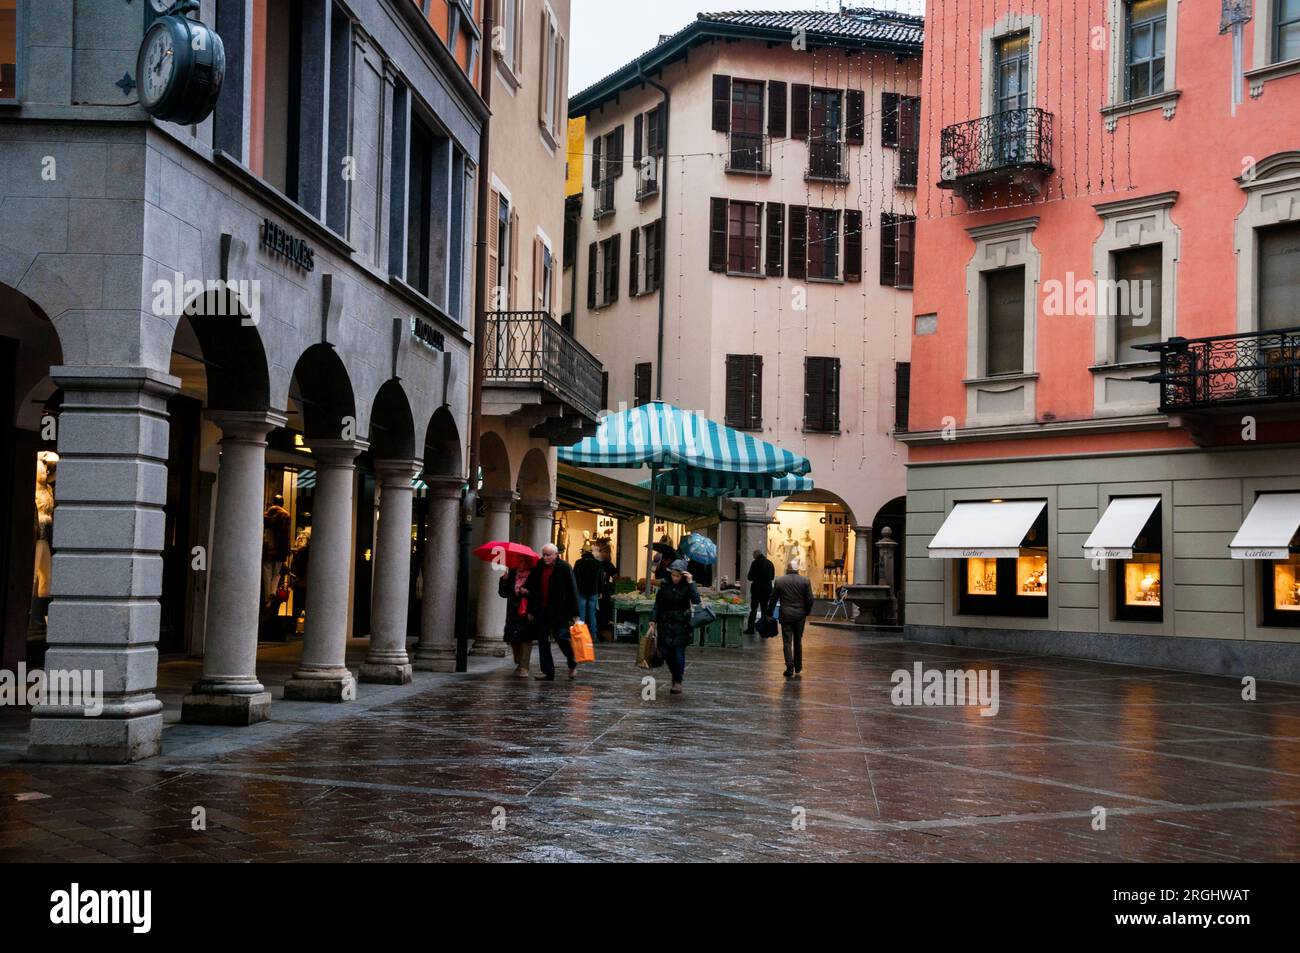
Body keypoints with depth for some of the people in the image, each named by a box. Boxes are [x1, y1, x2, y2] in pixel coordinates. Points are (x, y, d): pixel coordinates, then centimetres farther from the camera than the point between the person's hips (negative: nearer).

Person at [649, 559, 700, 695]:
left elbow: (696, 601, -23)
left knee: (679, 652, -7)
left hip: (681, 624, -3)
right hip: (665, 623, 3)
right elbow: (658, 604, 6)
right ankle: (679, 670, 30)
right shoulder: (665, 584, 0)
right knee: (666, 652, 4)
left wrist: (690, 583, -25)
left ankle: (678, 681, 6)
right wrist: (653, 622, 1)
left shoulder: (687, 585, -6)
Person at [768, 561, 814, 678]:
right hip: (800, 615, 2)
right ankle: (798, 668, 21)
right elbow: (810, 599, -3)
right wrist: (806, 612, 12)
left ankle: (790, 667, -10)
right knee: (798, 641, 15)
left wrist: (769, 614, 11)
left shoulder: (779, 581, -2)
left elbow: (773, 599, 1)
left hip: (786, 615, -2)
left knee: (787, 642, 1)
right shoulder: (805, 581, -1)